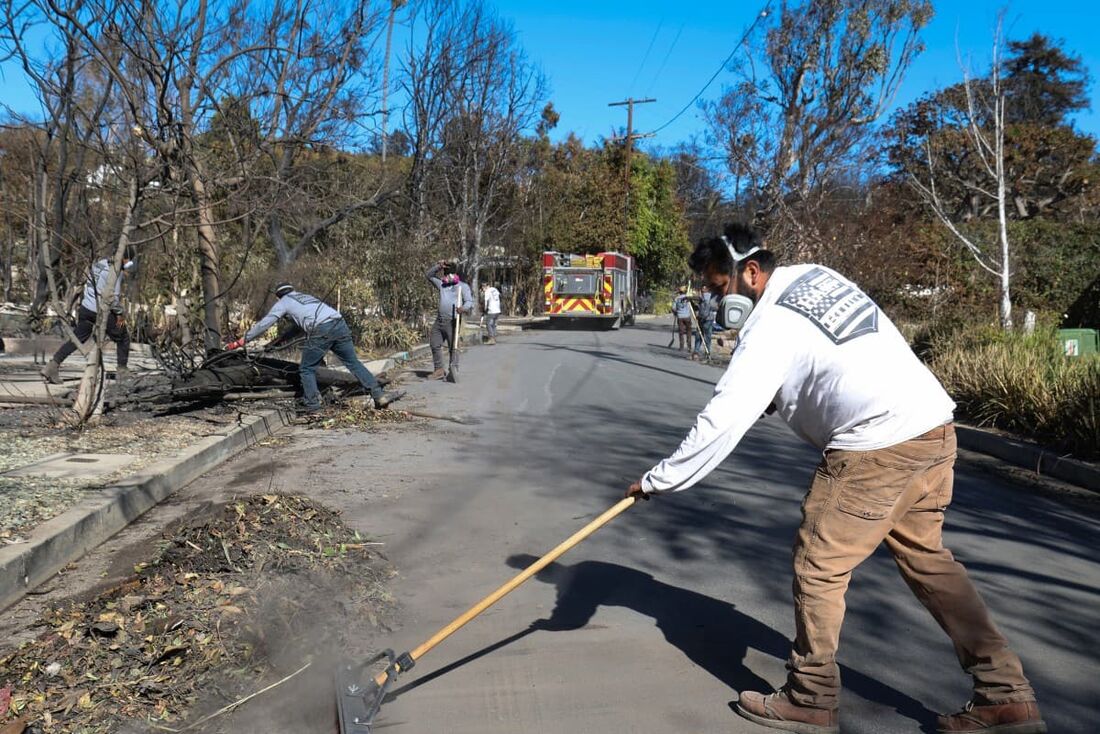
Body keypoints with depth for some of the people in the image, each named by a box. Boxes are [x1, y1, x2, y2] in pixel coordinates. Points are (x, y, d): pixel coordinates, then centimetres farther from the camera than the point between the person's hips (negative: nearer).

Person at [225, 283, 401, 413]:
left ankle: (312, 405, 5)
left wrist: (240, 342, 25)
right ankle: (378, 394, 1)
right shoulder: (306, 296, 38)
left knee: (306, 369, 10)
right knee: (353, 362, 9)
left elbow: (263, 325, 19)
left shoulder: (283, 302, 20)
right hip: (339, 324, 6)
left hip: (321, 330, -6)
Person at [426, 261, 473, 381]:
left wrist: (464, 308, -29)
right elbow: (428, 275, 22)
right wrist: (438, 266, 7)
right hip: (439, 321, 7)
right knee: (434, 344, 10)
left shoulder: (462, 286, 2)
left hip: (452, 322, -7)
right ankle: (439, 371, 19)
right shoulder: (441, 284, 19)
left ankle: (453, 370, -16)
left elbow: (469, 301, -7)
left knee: (453, 348, -10)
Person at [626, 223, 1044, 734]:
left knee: (818, 565, 3)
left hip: (877, 446, -9)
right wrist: (783, 392, 19)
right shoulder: (815, 275, 13)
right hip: (934, 424, 9)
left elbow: (722, 420, -16)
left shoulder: (769, 326, -12)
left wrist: (659, 480, -9)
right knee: (925, 557, 19)